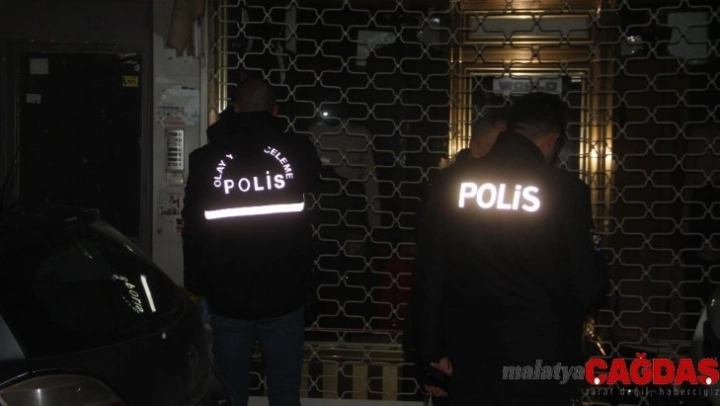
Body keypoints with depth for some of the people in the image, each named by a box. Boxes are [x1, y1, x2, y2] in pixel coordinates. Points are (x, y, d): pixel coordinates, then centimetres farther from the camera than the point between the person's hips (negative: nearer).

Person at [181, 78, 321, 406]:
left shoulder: (205, 159, -5)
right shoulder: (298, 152, -6)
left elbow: (193, 232, 1)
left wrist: (196, 286, 12)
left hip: (227, 299, 0)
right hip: (283, 297, 0)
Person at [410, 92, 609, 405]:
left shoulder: (453, 182, -2)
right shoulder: (566, 190, -10)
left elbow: (428, 274, 0)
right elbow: (589, 284, -5)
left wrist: (431, 351, 8)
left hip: (468, 358, 3)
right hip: (539, 361, -2)